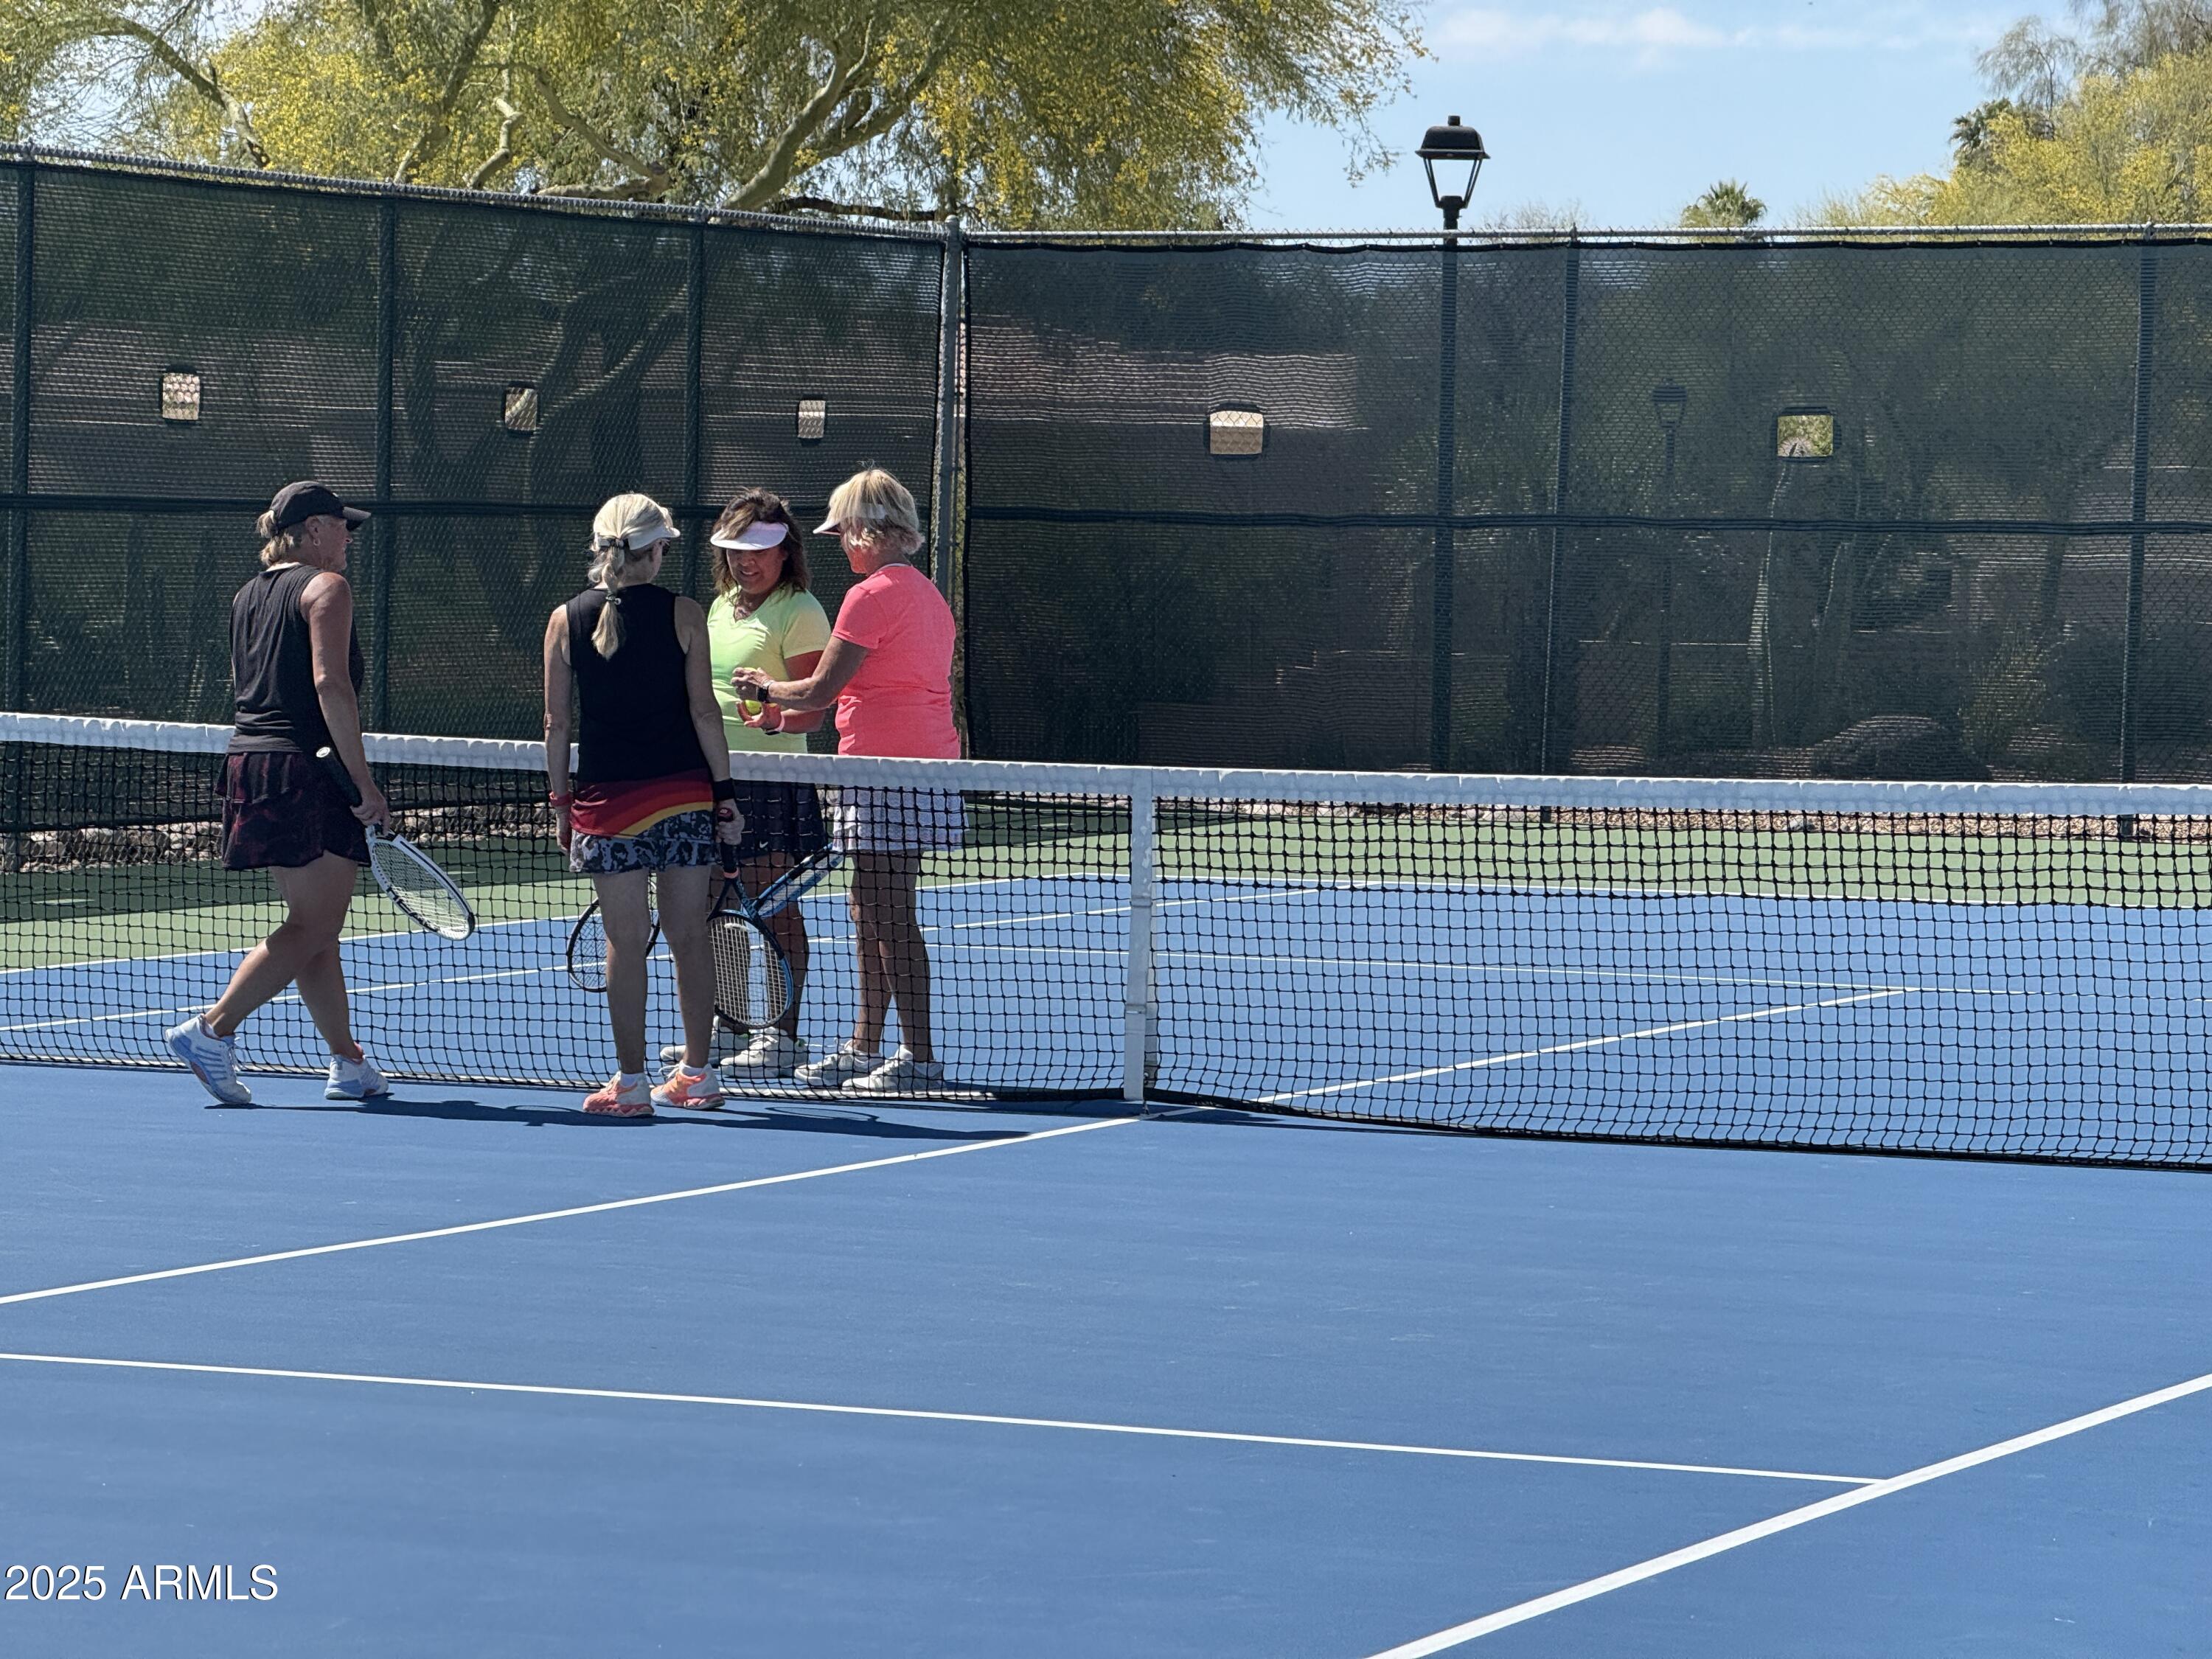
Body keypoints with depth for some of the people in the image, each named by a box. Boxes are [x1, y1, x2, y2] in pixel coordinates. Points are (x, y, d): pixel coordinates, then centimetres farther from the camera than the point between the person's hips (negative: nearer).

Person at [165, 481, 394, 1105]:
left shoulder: (248, 596, 17)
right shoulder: (325, 586, -7)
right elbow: (330, 684, -18)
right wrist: (364, 781, -18)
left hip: (248, 757, 9)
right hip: (305, 768, -9)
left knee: (315, 926, 12)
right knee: (312, 929, -8)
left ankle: (349, 1063, 13)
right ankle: (212, 1029, -15)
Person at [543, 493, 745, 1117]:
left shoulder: (566, 621, 1)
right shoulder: (683, 615, -2)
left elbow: (557, 724, 2)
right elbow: (703, 710, -3)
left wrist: (561, 801, 10)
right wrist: (724, 793, 2)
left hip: (606, 798, 0)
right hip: (684, 793, 0)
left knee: (626, 942, 2)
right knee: (689, 936, 8)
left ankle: (630, 1083, 3)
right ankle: (696, 1075, 15)